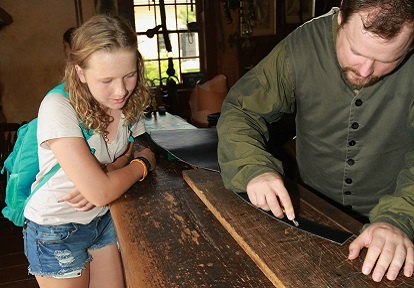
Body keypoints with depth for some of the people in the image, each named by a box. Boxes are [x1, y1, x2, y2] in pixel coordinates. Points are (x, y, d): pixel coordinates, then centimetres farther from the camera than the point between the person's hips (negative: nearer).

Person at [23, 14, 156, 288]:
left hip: (103, 218, 5)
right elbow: (100, 193, -34)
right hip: (56, 229, -5)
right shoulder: (58, 108, -30)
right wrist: (145, 162, -16)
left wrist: (101, 177, -21)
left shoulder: (130, 101, -12)